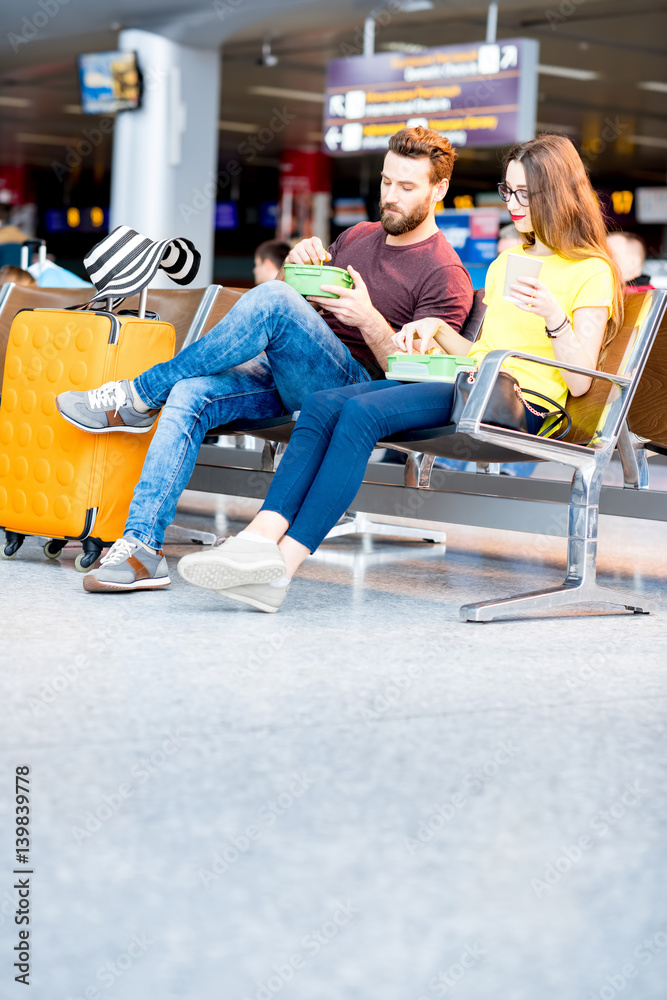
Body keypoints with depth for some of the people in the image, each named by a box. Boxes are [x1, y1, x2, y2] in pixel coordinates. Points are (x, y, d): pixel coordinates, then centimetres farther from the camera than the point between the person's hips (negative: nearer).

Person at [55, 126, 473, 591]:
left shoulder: (446, 276, 0)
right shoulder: (359, 237, 22)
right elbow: (305, 295, 28)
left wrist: (369, 320, -25)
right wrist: (299, 261, 5)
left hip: (354, 386, -7)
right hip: (285, 381, 7)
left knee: (271, 298, -31)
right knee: (190, 393, -23)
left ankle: (138, 396, -19)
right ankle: (141, 545, -30)